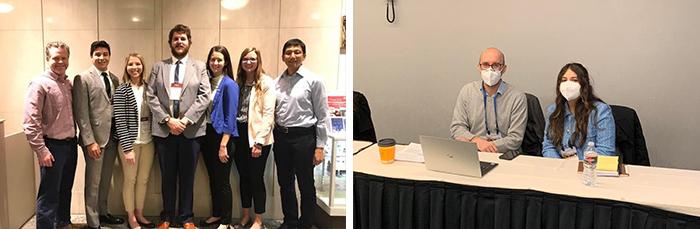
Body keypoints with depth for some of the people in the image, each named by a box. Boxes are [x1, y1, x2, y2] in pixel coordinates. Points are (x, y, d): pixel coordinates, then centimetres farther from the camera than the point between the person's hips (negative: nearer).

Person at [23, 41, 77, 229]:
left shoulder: (68, 83, 9)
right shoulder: (40, 83, -11)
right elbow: (30, 122, -16)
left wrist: (74, 138, 9)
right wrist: (41, 150, -18)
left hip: (70, 144, 7)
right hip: (53, 146, -7)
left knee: (65, 189, 19)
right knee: (49, 194, 0)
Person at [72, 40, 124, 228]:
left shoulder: (114, 79, 11)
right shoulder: (82, 79, -6)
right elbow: (81, 113, -11)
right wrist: (89, 141, -16)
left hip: (112, 137, 5)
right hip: (95, 137, -5)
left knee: (106, 180, 16)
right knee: (93, 182, 3)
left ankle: (103, 213, 32)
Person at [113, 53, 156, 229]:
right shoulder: (122, 90, -8)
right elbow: (120, 121, -11)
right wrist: (127, 148, -15)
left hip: (148, 142, 4)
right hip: (130, 142, -4)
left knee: (143, 180, 12)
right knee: (130, 180, 7)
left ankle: (139, 214, 27)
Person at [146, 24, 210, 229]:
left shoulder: (199, 67, 8)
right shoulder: (158, 67, 10)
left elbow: (204, 97, -2)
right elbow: (151, 96, 2)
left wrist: (185, 120, -12)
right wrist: (167, 120, -10)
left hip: (190, 130, -1)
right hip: (163, 130, 1)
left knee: (187, 177, 6)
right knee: (167, 176, 8)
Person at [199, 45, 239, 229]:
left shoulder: (229, 84, -10)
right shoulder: (207, 82, 9)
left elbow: (230, 117, -14)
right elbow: (203, 110, 12)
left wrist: (223, 145, -17)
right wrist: (204, 137, 4)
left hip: (222, 136, -6)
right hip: (207, 134, 6)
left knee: (223, 181, 1)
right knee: (213, 179, 16)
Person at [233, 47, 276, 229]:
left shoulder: (266, 82, -7)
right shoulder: (239, 82, 12)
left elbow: (268, 114, -12)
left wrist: (259, 141, -16)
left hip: (257, 136, -5)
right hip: (240, 135, 5)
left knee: (256, 178, 2)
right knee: (243, 177, 13)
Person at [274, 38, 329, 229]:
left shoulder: (313, 81, -7)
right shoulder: (277, 82, 8)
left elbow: (322, 116, -7)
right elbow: (273, 112, 14)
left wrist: (319, 147, -10)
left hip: (303, 136, -5)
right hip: (281, 136, 5)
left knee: (306, 185, 4)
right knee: (285, 183, 16)